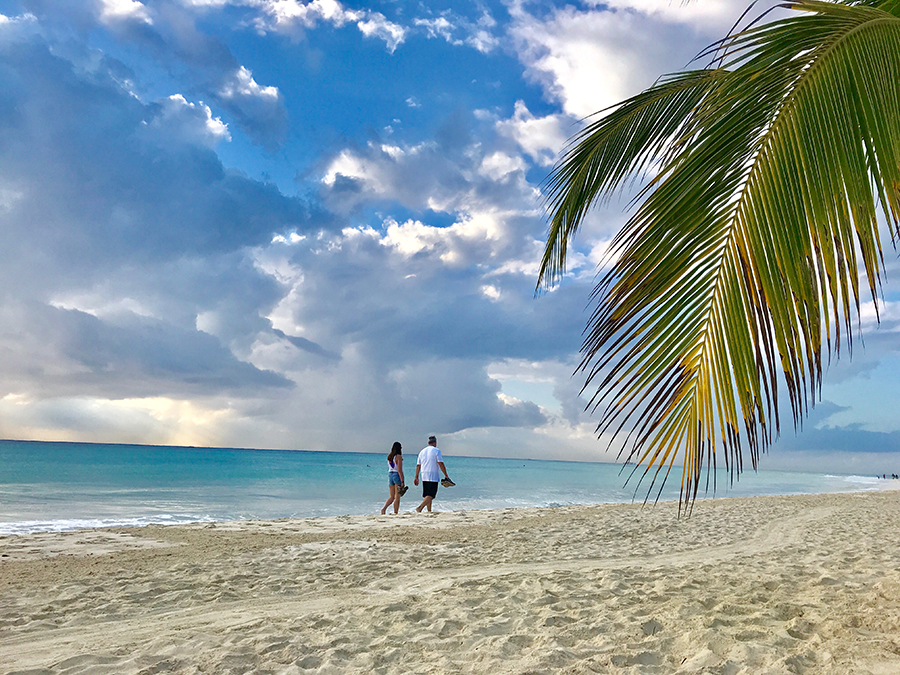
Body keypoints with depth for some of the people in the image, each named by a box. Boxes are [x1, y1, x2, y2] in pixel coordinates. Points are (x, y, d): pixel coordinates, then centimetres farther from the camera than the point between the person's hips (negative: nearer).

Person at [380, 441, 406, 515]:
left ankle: (384, 508, -4)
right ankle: (395, 513, 6)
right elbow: (399, 470, -17)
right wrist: (402, 481, -16)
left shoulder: (389, 456, 8)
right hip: (397, 476, -6)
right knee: (397, 497, 3)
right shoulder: (398, 457, -12)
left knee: (392, 497, 14)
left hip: (390, 475, 6)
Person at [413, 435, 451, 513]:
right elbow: (441, 464, -11)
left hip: (424, 477, 7)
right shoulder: (436, 451, -5)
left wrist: (416, 477, 19)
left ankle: (429, 511, 13)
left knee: (427, 495, 13)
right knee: (430, 495, -9)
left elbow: (418, 466, 14)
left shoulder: (422, 451, 13)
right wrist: (446, 476, -6)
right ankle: (420, 507, -24)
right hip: (433, 477, -7)